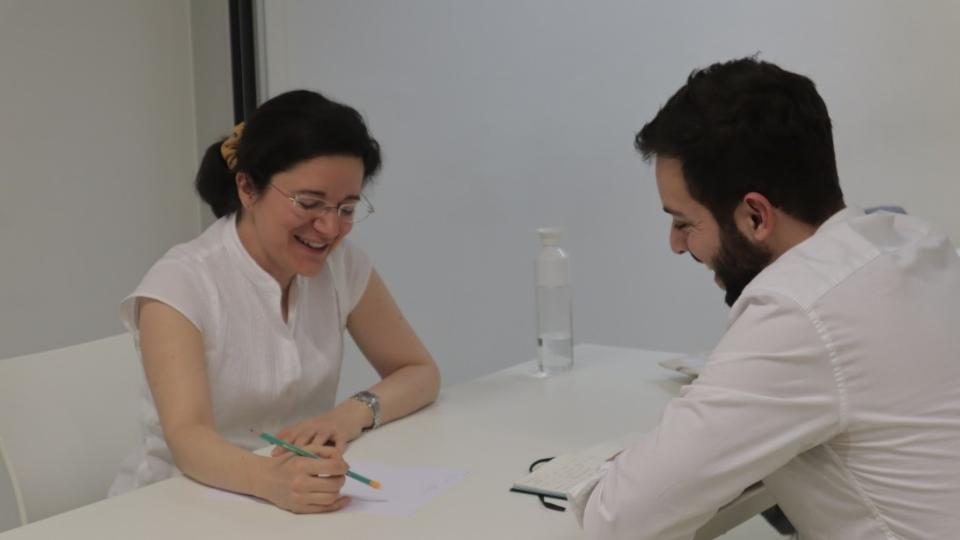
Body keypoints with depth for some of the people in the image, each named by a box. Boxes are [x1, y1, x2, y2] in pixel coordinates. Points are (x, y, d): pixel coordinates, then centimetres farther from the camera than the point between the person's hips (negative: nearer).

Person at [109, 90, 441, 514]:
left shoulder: (343, 265, -3)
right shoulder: (180, 284, -16)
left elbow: (419, 372, 2)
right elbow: (187, 437, -26)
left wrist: (354, 412, -18)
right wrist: (270, 479, -46)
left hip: (299, 500, 4)